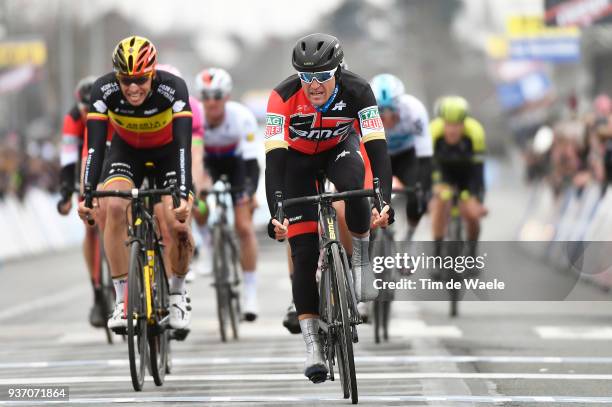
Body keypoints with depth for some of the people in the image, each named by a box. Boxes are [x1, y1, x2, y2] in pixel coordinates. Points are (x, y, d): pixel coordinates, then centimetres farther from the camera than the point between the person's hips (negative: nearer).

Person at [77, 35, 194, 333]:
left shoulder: (173, 88, -33)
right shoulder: (104, 90, -29)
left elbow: (184, 144, -39)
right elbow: (94, 145, -32)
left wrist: (184, 195, -51)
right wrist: (87, 195, -43)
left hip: (167, 151, -1)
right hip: (126, 150, 1)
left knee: (177, 222, -20)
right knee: (114, 206, -27)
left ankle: (177, 292, 9)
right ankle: (122, 299, -18)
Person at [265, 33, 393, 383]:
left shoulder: (356, 91, -32)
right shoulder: (284, 97, -34)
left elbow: (378, 147, -37)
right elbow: (274, 158, -38)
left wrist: (384, 202, -50)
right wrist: (275, 214, -50)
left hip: (339, 147, 1)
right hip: (298, 159, -1)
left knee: (352, 183, -37)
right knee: (304, 251, -11)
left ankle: (361, 257, -9)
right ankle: (313, 347, -7)